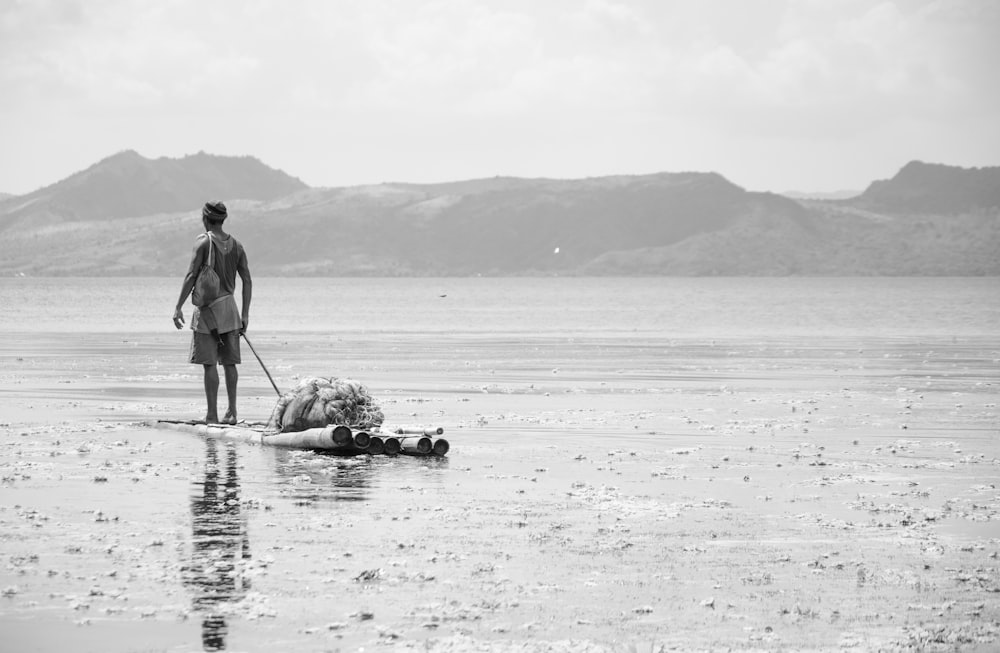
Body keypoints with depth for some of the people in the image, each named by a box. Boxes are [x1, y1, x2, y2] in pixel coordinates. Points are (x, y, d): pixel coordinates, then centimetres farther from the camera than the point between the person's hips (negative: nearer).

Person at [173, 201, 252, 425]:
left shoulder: (204, 242, -9)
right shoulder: (236, 245, 7)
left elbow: (191, 276, -13)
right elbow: (247, 281, 7)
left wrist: (178, 307, -9)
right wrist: (245, 314, 12)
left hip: (208, 308, -5)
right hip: (229, 306, 5)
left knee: (210, 364, -4)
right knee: (229, 362, 11)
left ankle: (212, 415, -4)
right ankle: (232, 412, 11)